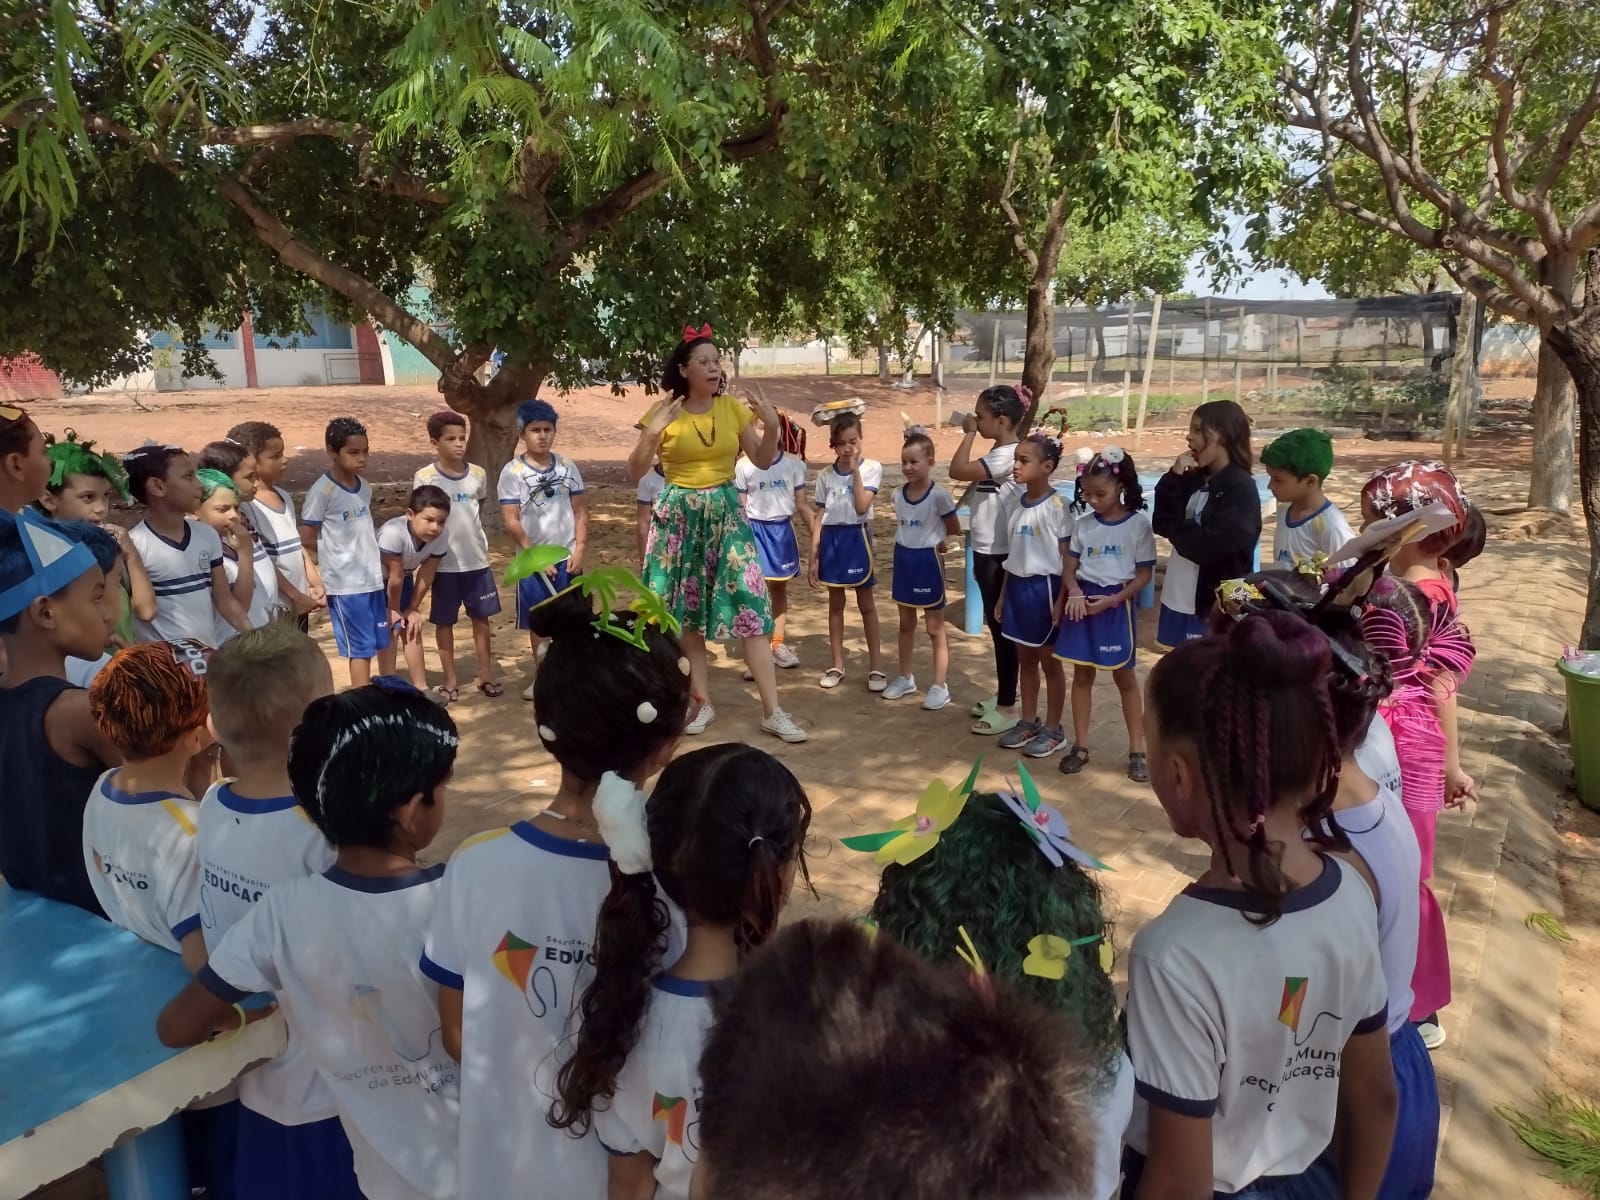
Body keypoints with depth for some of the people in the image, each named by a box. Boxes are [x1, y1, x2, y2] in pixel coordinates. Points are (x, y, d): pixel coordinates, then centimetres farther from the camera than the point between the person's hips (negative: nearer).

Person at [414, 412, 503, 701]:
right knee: (444, 622, 8)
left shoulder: (478, 474, 0)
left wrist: (475, 539, 13)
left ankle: (486, 674, 21)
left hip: (477, 560, 3)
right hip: (444, 563, -3)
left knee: (482, 617, 9)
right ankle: (450, 678, 19)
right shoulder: (424, 478, -10)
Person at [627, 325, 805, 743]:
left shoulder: (734, 408, 2)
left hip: (726, 512, 1)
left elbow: (763, 461, 8)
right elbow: (635, 472, -4)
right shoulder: (663, 411, -4)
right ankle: (702, 702, 20)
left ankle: (772, 711, -1)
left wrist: (772, 427, -10)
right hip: (679, 516, -1)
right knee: (686, 608, 5)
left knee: (749, 601, -6)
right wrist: (652, 433, -19)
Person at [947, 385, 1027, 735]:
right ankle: (1004, 695, 30)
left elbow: (957, 470, -27)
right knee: (996, 626, 17)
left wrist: (969, 433, -18)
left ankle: (1007, 708, 8)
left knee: (1002, 628, -1)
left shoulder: (1008, 455, -20)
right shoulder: (999, 453, 11)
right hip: (987, 553, 10)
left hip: (999, 555, -10)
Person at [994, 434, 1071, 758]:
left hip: (1044, 587, -6)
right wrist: (1003, 595, 13)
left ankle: (1053, 730, 18)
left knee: (1049, 661, 6)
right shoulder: (1017, 504, 6)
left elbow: (1066, 557, -12)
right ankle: (1028, 722, 29)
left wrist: (1061, 600, -15)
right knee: (1025, 659, 16)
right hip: (1018, 586, 7)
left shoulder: (1056, 506, -14)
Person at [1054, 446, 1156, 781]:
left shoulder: (1138, 523, -9)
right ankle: (1080, 746, 19)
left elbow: (1144, 574, -8)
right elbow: (1069, 567, 5)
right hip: (1082, 602, 4)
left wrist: (1112, 600, -18)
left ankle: (1137, 750, 16)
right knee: (1082, 676, 10)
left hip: (1116, 605, -3)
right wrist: (1075, 593, -15)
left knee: (1125, 677, 6)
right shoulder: (1083, 523, 2)